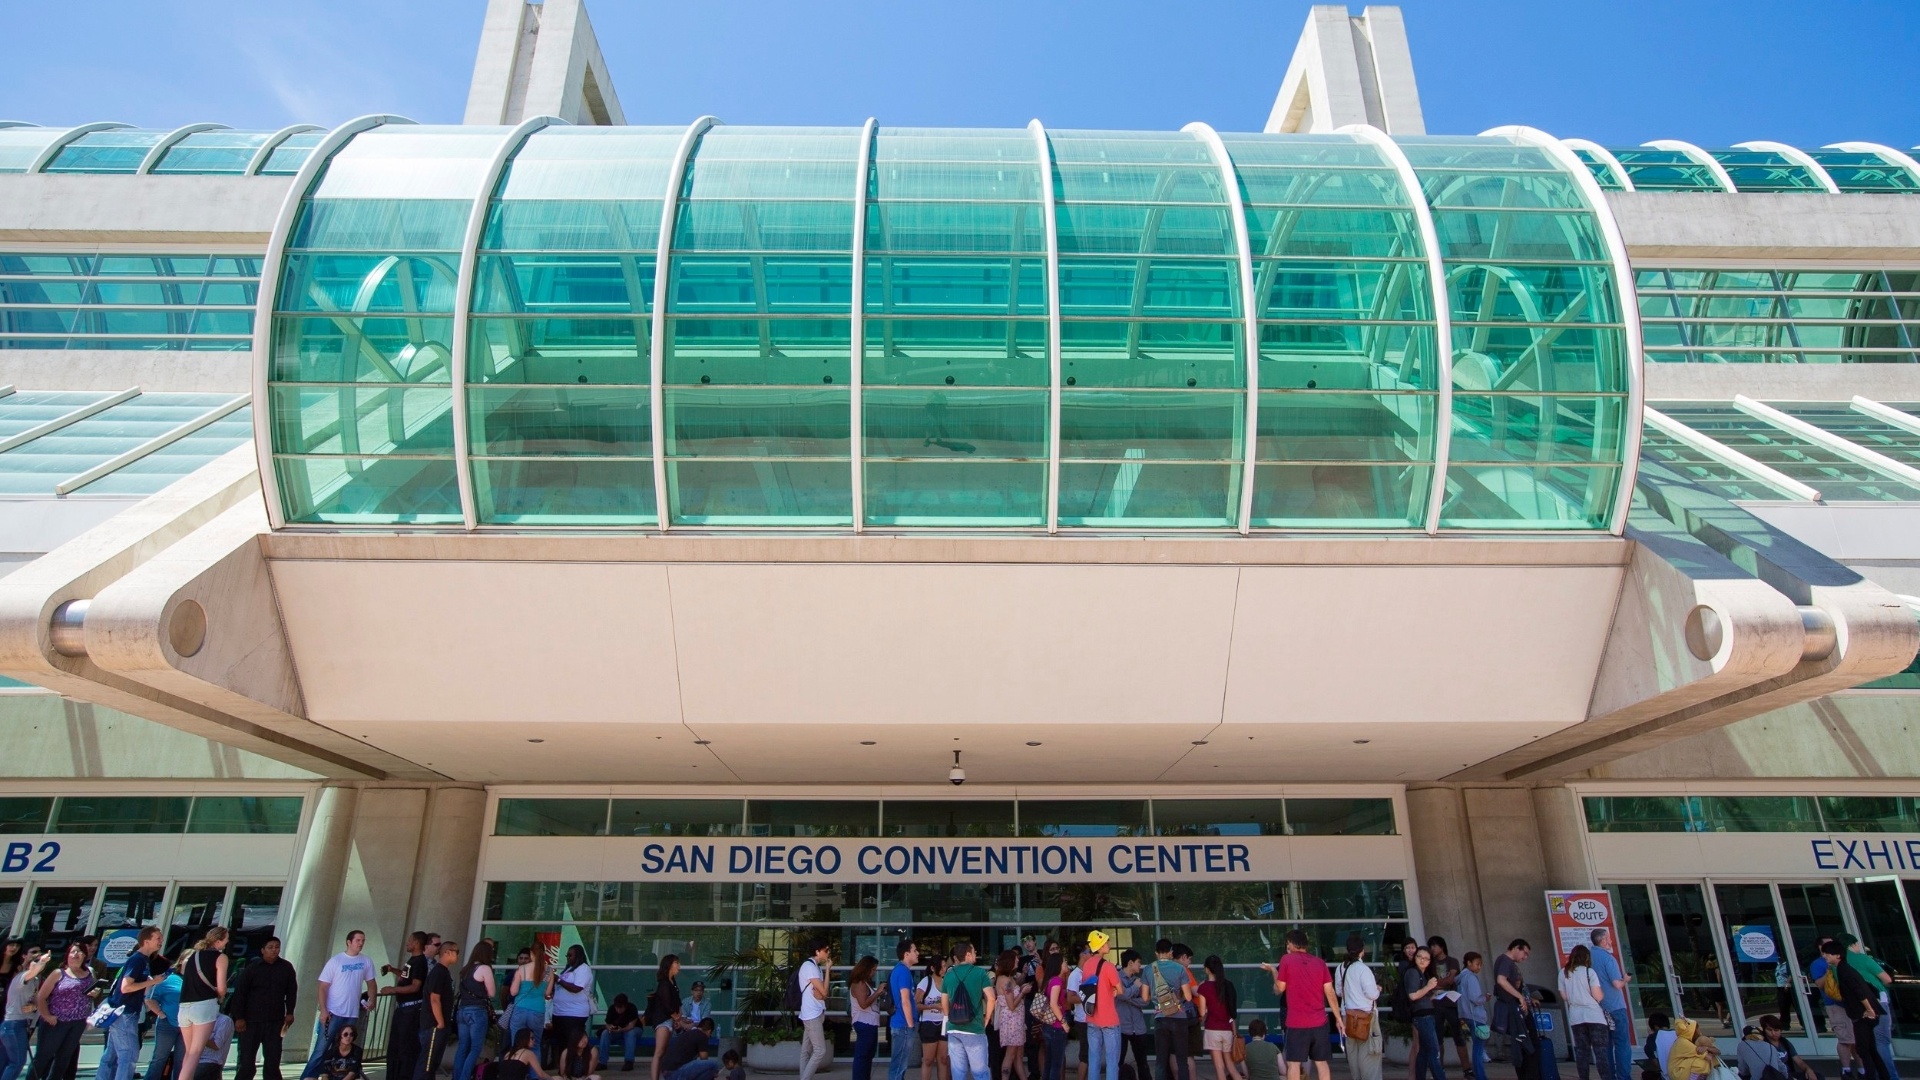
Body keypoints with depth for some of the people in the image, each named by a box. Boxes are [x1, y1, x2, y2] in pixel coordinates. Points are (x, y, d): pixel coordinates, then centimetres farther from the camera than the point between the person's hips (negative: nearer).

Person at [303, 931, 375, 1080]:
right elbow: (323, 987, -5)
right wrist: (323, 1010, -13)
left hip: (353, 1014, 4)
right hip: (333, 1012, -4)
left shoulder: (366, 962, 7)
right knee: (321, 1050, -6)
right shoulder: (336, 961, -4)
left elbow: (371, 983, 17)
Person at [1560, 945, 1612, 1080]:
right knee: (1601, 1051, -2)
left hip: (1576, 1017, 3)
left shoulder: (1563, 972, 6)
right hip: (1594, 1016, -3)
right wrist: (1603, 993, 11)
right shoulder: (1589, 971, -6)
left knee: (1582, 1051, 7)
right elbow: (1598, 997, -10)